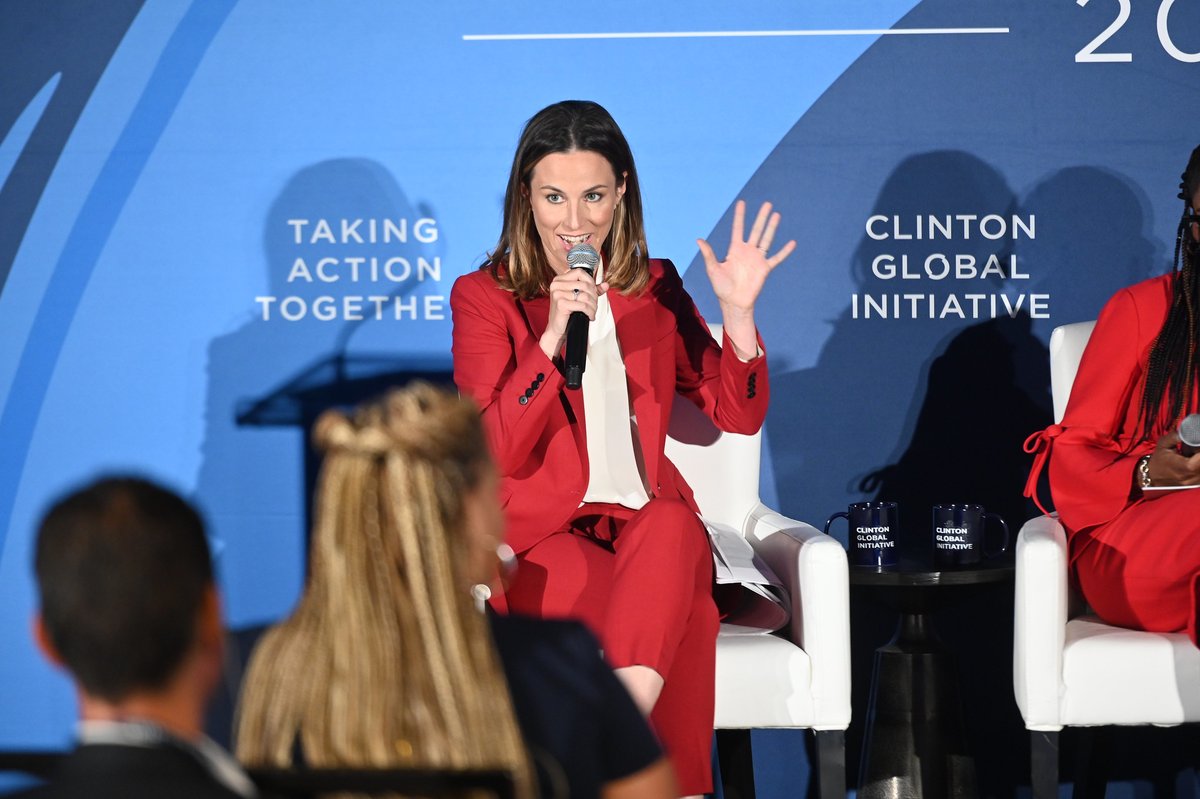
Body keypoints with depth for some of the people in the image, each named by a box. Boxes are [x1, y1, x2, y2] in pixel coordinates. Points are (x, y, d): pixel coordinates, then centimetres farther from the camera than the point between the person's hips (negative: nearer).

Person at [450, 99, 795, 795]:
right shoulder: (484, 297, 4)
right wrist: (552, 337, -19)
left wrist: (738, 311, -6)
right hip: (540, 539, -3)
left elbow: (739, 415, 10)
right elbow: (494, 456, -8)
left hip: (649, 526, 3)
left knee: (672, 524, -37)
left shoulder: (655, 289, 14)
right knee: (676, 616, -35)